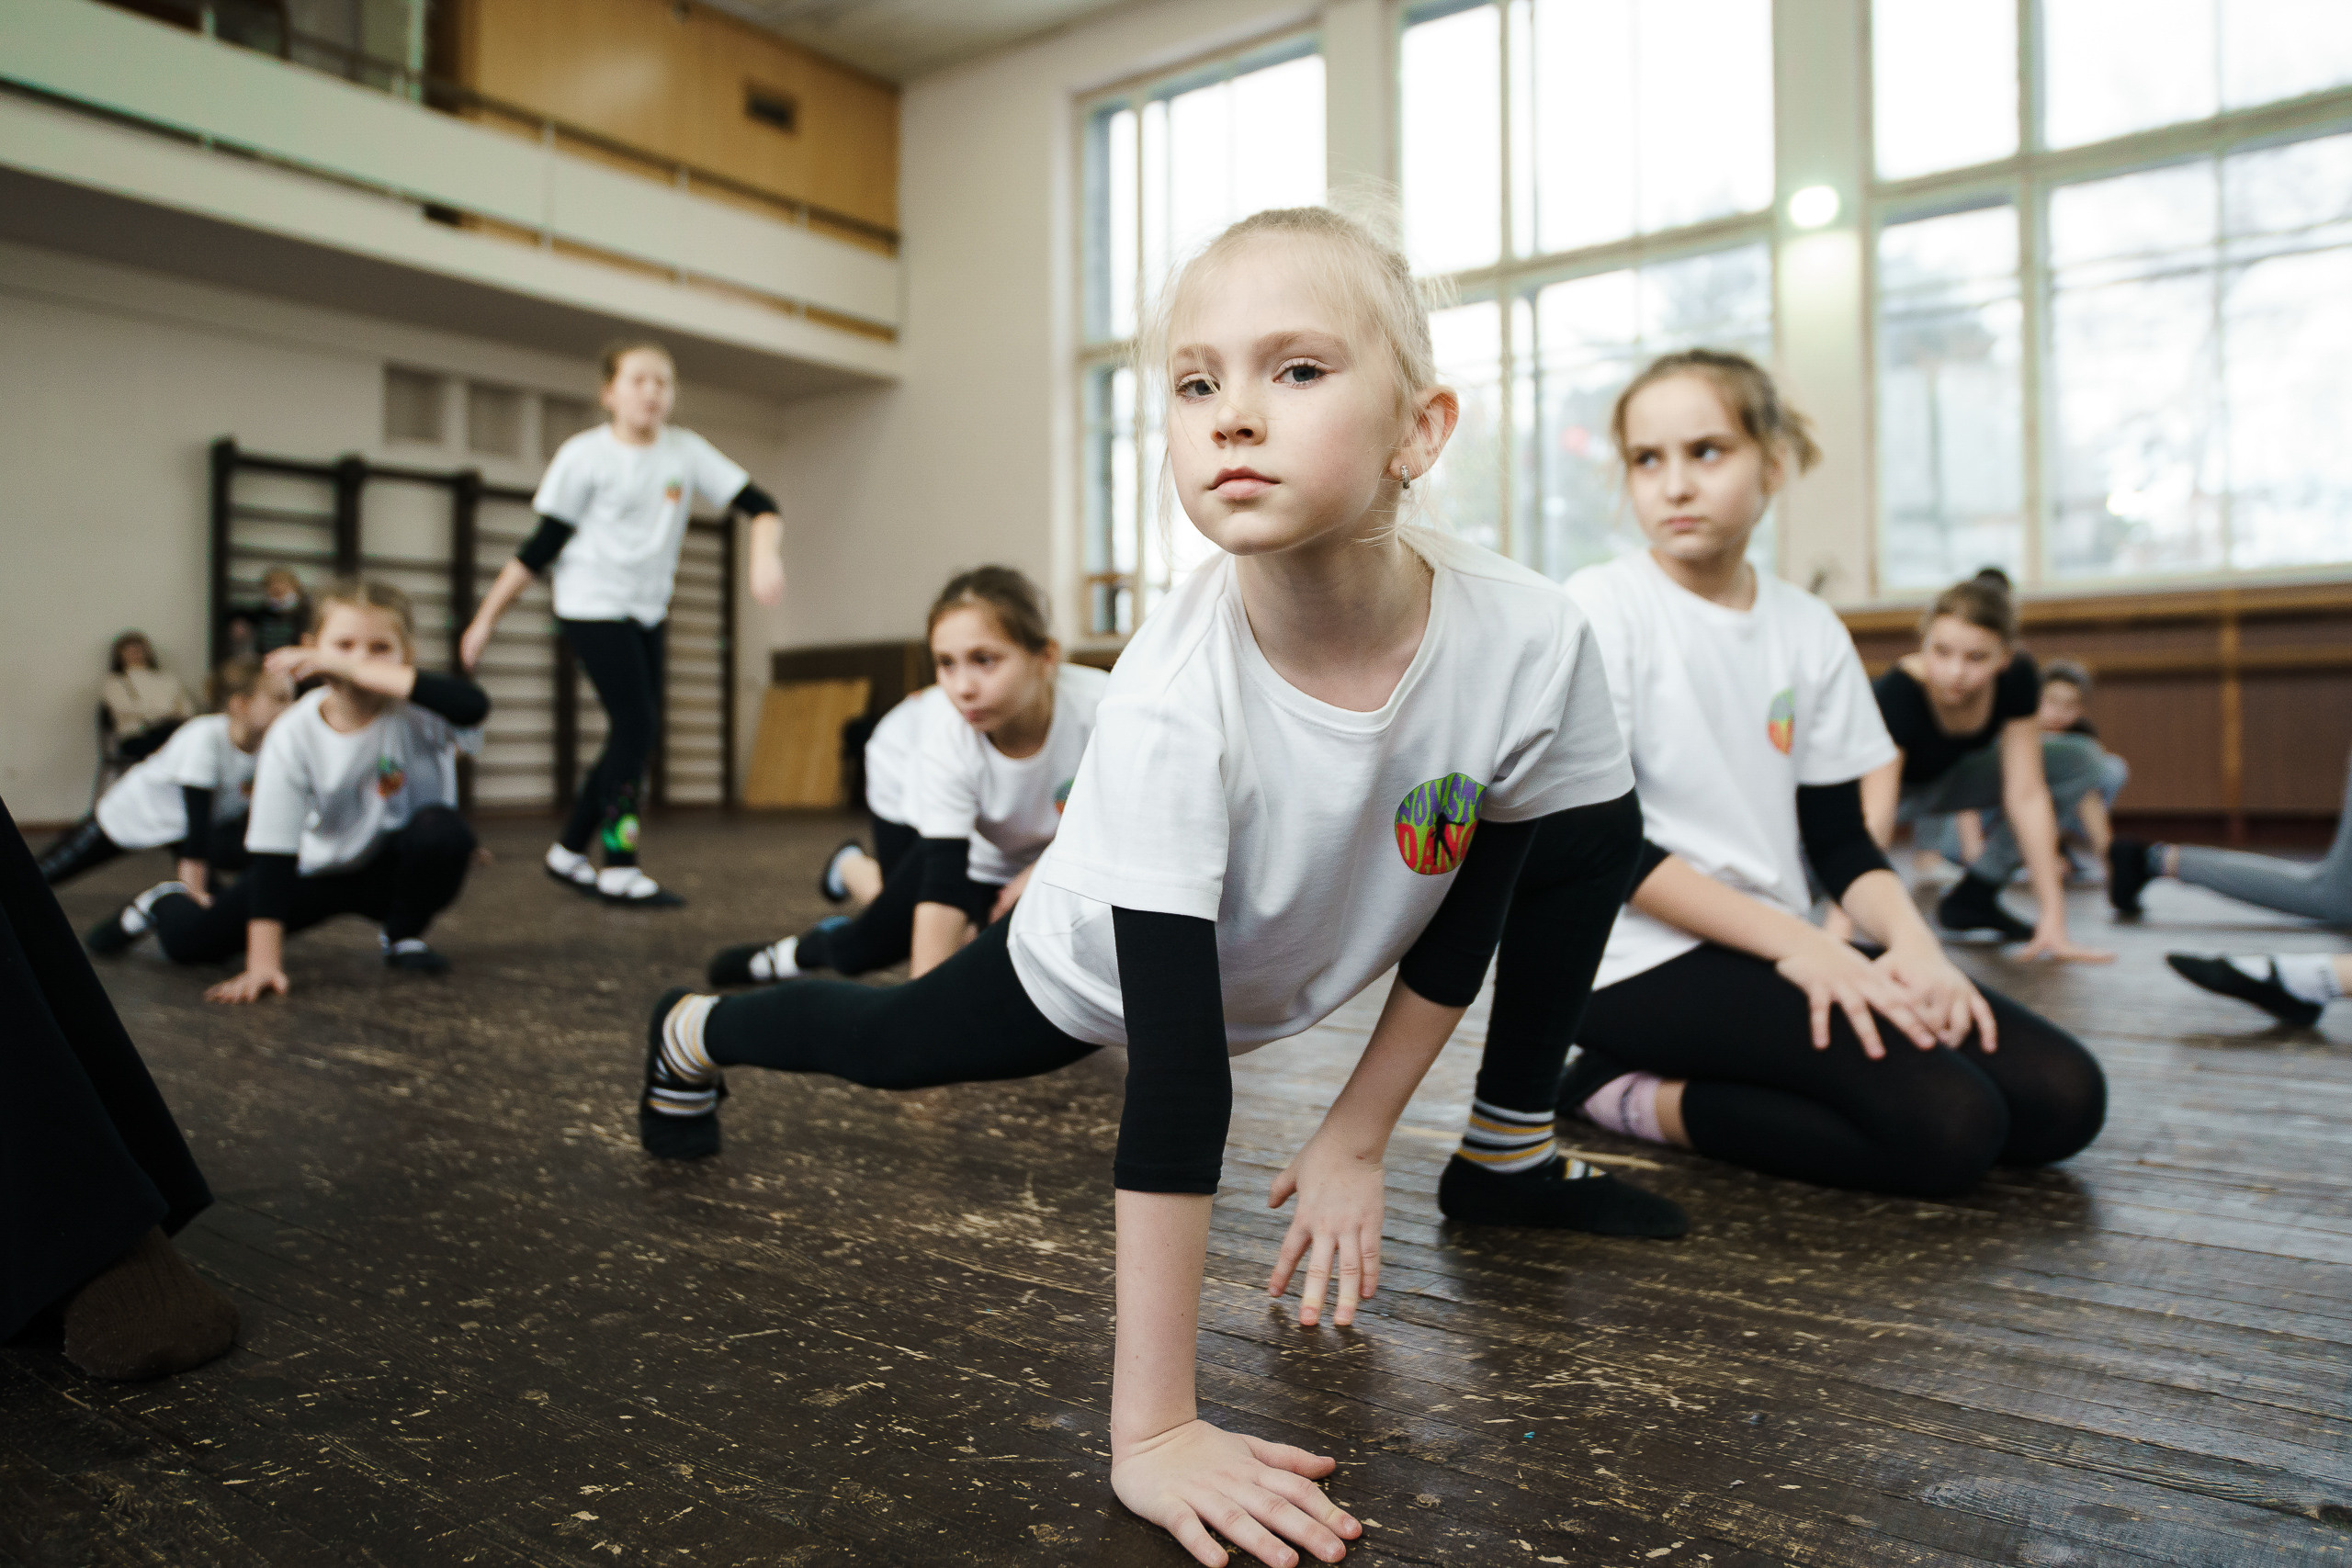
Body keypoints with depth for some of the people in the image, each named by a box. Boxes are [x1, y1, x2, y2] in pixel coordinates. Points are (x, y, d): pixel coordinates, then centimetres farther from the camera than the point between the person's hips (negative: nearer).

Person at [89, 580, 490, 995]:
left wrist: (354, 669, -49)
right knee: (187, 941, -8)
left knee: (441, 829, -33)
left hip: (393, 870, -1)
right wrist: (264, 961, -26)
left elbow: (473, 704, -51)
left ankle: (402, 935, -3)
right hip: (319, 869, 2)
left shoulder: (414, 712, -25)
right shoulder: (293, 735, -20)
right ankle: (168, 902, 33)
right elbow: (273, 851, -20)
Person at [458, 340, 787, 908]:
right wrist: (486, 618, -7)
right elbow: (541, 546, -7)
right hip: (592, 605, -5)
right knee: (637, 728, -15)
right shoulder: (584, 455, -10)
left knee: (636, 736, 6)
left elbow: (758, 504, -5)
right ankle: (620, 870, -8)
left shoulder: (687, 451, 0)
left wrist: (765, 557, -26)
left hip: (649, 611, 6)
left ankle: (568, 850, 21)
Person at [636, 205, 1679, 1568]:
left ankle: (1511, 1150, 14)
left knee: (1598, 829, -4)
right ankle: (695, 1028, 48)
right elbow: (1175, 1074, -41)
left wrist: (1357, 1135, -10)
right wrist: (1153, 1428, -41)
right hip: (1098, 963, -3)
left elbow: (1468, 910, -13)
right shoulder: (1171, 708, -41)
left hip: (1310, 962, 3)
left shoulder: (1533, 643, -32)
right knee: (891, 1043, 13)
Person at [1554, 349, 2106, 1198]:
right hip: (1641, 963, -7)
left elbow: (1839, 840, 10)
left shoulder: (1810, 628, 10)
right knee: (1946, 1124, -23)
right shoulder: (1601, 607, -6)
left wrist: (1910, 938, -11)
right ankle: (1624, 1092, -6)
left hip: (1780, 949, 7)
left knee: (2061, 1096, -8)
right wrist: (1789, 938, -19)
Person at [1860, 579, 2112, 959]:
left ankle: (1971, 899, -5)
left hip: (1943, 777, 5)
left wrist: (2053, 919, -25)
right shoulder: (1896, 693, -37)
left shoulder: (2017, 677, -24)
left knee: (2080, 760, -11)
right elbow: (1873, 819, -46)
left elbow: (2026, 796, -22)